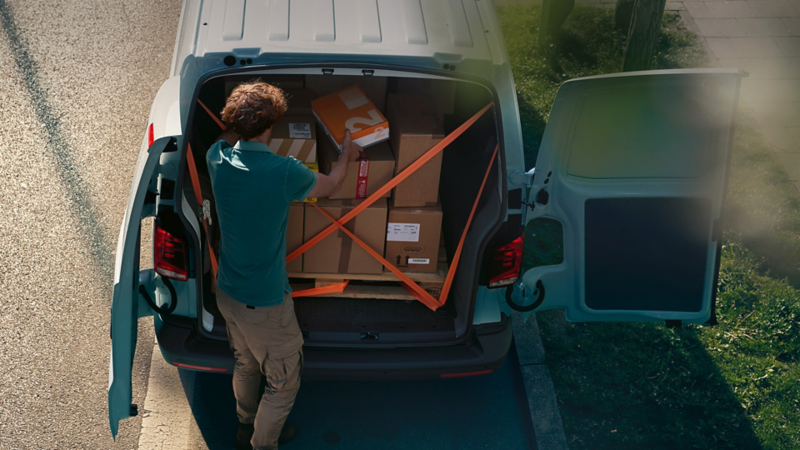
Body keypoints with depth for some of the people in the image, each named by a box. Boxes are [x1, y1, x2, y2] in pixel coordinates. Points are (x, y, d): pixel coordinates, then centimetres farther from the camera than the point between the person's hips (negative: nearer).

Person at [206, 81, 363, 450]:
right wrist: (346, 156, 15)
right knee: (283, 384, 17)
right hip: (264, 305, -7)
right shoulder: (284, 173, -28)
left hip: (226, 292, 7)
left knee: (245, 364, 31)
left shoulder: (218, 158, -12)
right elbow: (330, 185, -4)